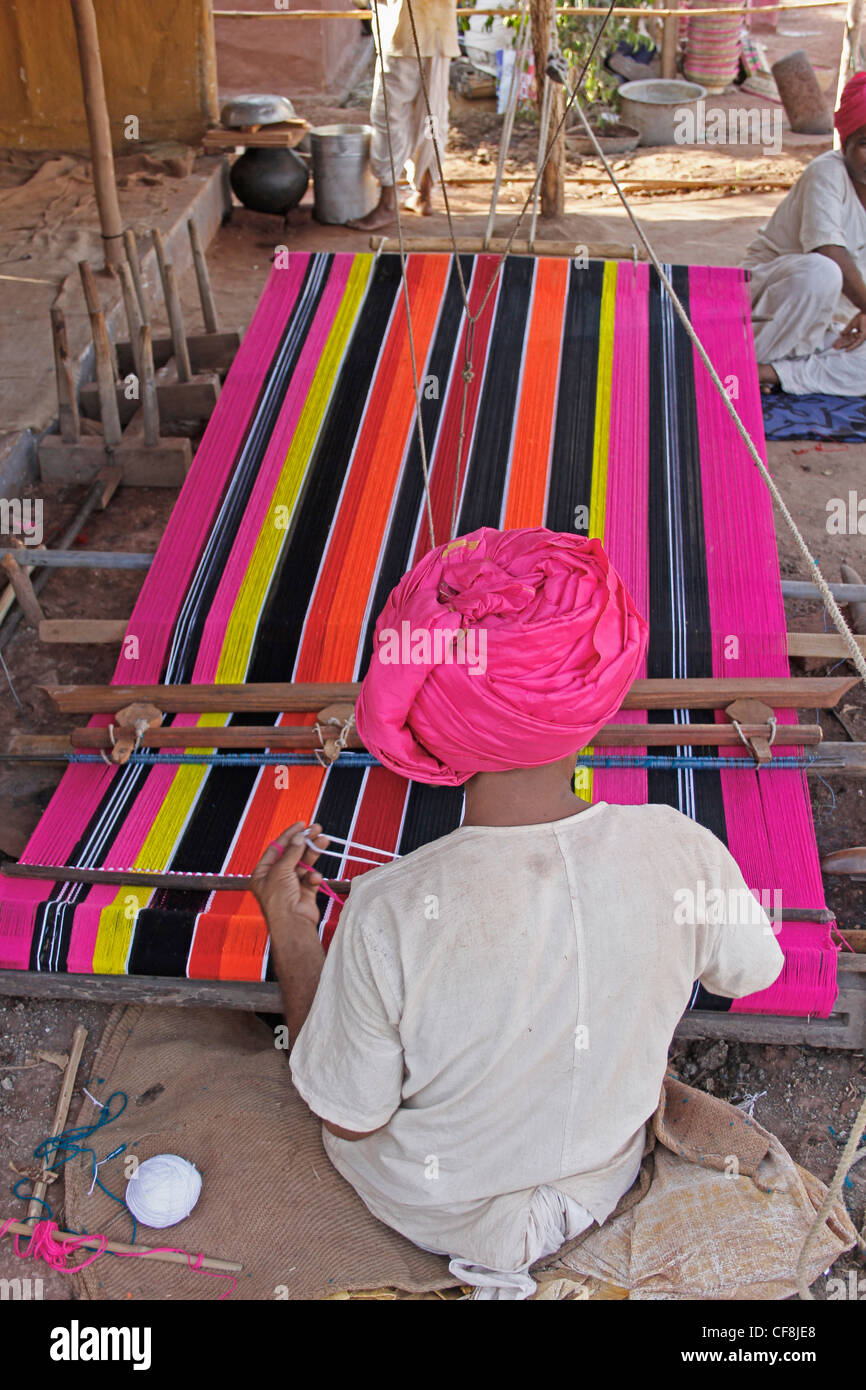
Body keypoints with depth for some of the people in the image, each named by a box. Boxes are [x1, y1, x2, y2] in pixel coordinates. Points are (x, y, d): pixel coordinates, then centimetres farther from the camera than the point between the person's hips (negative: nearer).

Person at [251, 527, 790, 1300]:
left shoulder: (390, 913, -37)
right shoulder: (683, 853, -30)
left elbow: (349, 1119, -20)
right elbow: (753, 971, -7)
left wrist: (292, 933, -13)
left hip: (430, 1209, -2)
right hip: (604, 1184, 3)